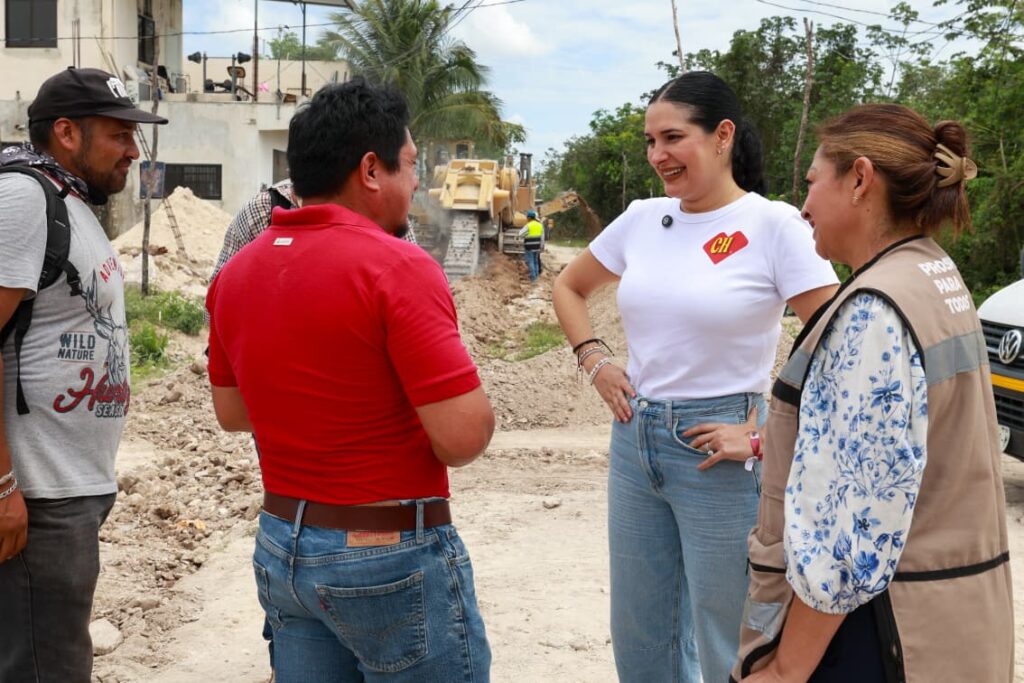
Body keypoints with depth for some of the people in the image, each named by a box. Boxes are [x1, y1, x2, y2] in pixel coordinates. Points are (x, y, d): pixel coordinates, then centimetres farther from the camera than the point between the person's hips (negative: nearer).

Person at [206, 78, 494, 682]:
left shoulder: (237, 270, 4)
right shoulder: (397, 267, -19)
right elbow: (464, 439, -22)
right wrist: (472, 398, -1)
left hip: (281, 546, 7)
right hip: (393, 559, -7)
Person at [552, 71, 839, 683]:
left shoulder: (774, 226, -12)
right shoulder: (642, 219, 5)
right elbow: (569, 287, 22)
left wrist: (763, 437, -16)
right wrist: (595, 361, 8)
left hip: (717, 451, -5)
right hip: (634, 440, 6)